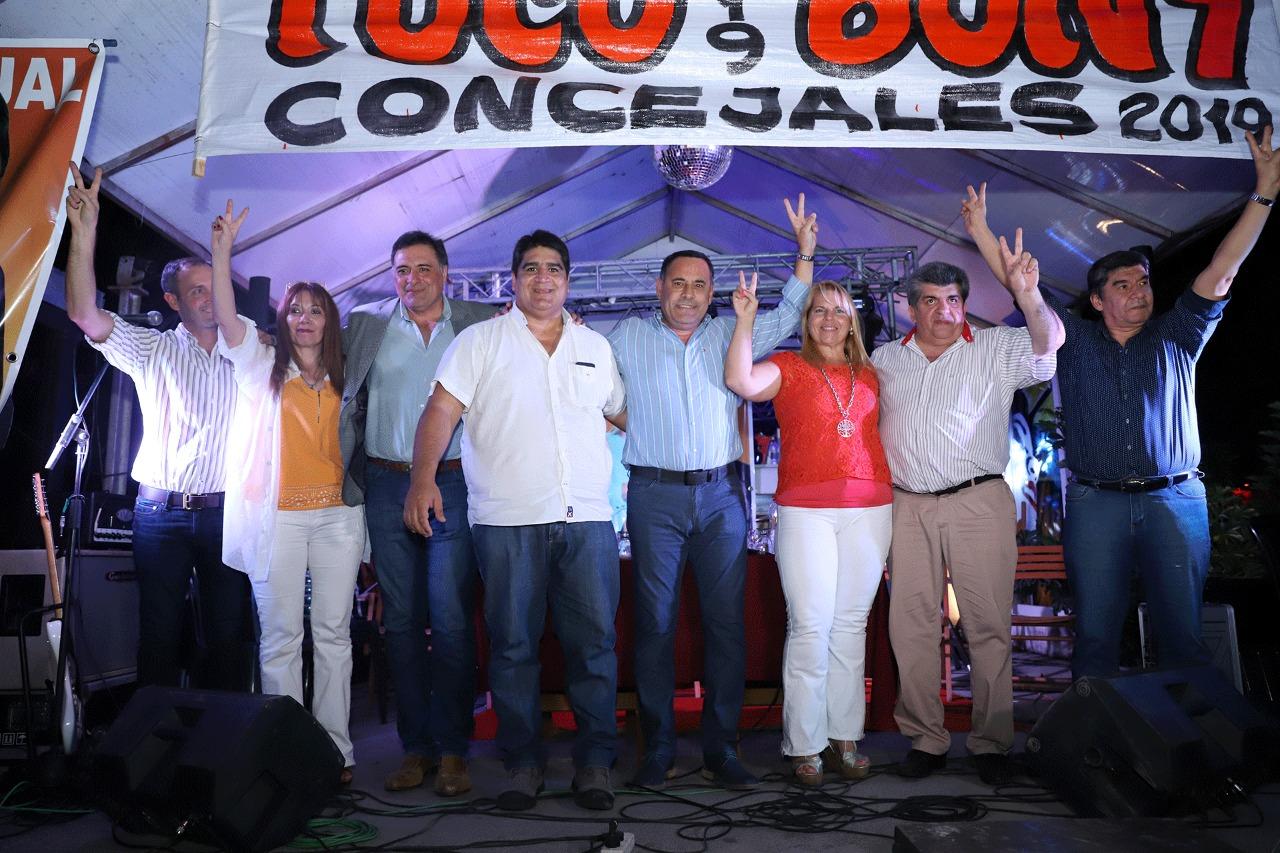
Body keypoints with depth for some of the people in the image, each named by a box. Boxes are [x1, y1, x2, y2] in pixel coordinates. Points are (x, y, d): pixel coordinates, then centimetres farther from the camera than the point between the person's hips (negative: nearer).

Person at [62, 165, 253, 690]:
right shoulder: (153, 351, 4)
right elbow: (84, 313, -11)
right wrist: (84, 232, -21)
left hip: (225, 511, 1)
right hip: (161, 513, -1)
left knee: (230, 634, 4)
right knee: (160, 634, 5)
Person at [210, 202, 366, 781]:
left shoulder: (340, 380, 14)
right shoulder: (263, 367, 8)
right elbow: (226, 319, -7)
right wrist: (222, 250, -16)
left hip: (336, 515, 2)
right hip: (277, 516, -2)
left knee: (333, 634, 4)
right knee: (281, 636, -1)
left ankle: (334, 748, 10)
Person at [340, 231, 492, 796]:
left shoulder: (480, 324, 6)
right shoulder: (365, 324, 10)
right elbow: (348, 406, 11)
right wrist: (349, 482, 4)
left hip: (454, 484, -2)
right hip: (387, 486, 2)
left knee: (451, 620, -5)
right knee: (400, 621, 6)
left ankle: (452, 749, 6)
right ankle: (415, 746, 15)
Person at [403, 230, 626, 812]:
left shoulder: (595, 347, 17)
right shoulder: (480, 341, 7)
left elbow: (624, 414, 25)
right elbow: (442, 408, -3)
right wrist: (423, 476, -15)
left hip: (588, 521, 3)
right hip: (507, 521, -2)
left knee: (594, 642, 2)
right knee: (513, 646, 4)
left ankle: (594, 760, 13)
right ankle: (523, 760, 17)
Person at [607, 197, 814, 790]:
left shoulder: (729, 334, 13)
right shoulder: (628, 336, 8)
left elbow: (786, 318, 15)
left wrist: (805, 253, 9)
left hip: (721, 495, 2)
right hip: (655, 496, -2)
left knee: (726, 622, 1)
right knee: (655, 623, 1)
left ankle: (721, 748, 9)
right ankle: (658, 748, 11)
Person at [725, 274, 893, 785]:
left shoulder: (869, 375, 18)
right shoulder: (788, 367, 6)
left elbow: (882, 436, 22)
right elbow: (740, 382, -14)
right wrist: (745, 319, -13)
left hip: (870, 508, 4)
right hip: (806, 509, -4)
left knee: (852, 623, 7)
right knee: (810, 626, -6)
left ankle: (845, 737, 16)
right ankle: (804, 745, 3)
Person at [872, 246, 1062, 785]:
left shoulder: (995, 348, 5)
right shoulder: (884, 361, 15)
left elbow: (1048, 343, -12)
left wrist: (1026, 293, -31)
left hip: (979, 503, -3)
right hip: (907, 507, 3)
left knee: (988, 625, -1)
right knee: (910, 625, 2)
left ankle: (991, 742, 9)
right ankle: (925, 740, 12)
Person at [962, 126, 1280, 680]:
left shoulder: (1176, 338, 12)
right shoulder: (1076, 338, 10)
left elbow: (1221, 272, 4)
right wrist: (981, 233, -1)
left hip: (1174, 500, 1)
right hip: (1096, 504, 0)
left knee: (1184, 632, 1)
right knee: (1095, 632, 2)